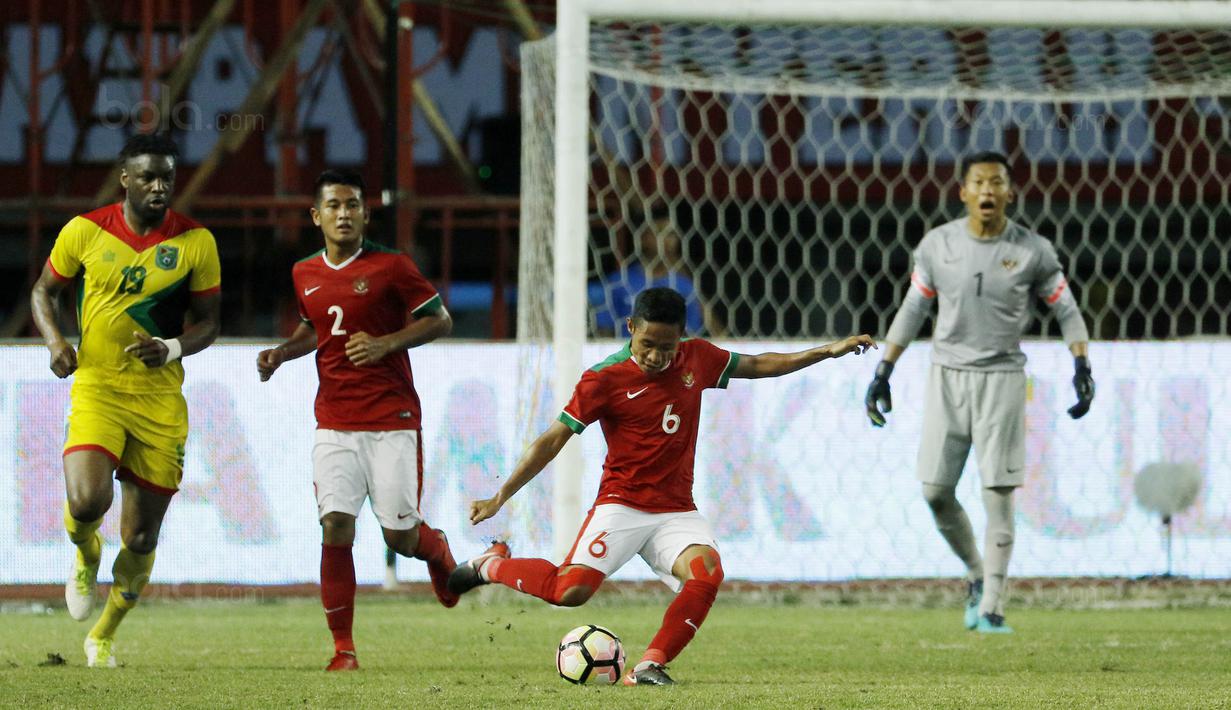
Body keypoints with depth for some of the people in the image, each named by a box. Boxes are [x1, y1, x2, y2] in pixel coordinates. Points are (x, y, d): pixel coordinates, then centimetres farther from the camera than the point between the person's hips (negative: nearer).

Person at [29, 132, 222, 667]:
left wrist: (172, 348, -16)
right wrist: (55, 341, -9)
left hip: (161, 398, 1)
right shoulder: (85, 232, -3)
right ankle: (85, 555, 12)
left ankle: (105, 635, 29)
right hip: (97, 388, -1)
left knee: (141, 539, 5)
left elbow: (208, 322, 5)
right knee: (87, 502, -26)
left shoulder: (196, 242, -2)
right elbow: (44, 291, 11)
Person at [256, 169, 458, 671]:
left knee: (399, 535, -1)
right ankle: (343, 650, -5)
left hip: (393, 421, -3)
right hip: (335, 422, 3)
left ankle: (437, 550, 39)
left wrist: (385, 343, -15)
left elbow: (440, 320, -2)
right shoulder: (304, 275, 8)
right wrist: (282, 353, 7)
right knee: (335, 527, -11)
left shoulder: (390, 267, -7)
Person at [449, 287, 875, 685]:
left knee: (707, 573, -27)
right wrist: (500, 498, -7)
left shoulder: (696, 359, 4)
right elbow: (553, 440, -6)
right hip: (621, 504, -4)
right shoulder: (605, 379, -9)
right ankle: (492, 564, 8)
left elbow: (758, 366, 20)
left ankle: (651, 665, -19)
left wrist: (828, 352, 17)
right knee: (570, 592, -21)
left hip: (677, 512, 4)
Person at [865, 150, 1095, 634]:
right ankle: (976, 574, 24)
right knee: (935, 491, 0)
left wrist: (1082, 367, -11)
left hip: (1001, 378, -2)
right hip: (947, 376, 2)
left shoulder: (1032, 251, -4)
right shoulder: (937, 245, 1)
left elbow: (1066, 310, 3)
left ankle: (991, 606, -2)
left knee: (998, 494, -6)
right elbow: (912, 310, 9)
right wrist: (884, 371, 6)